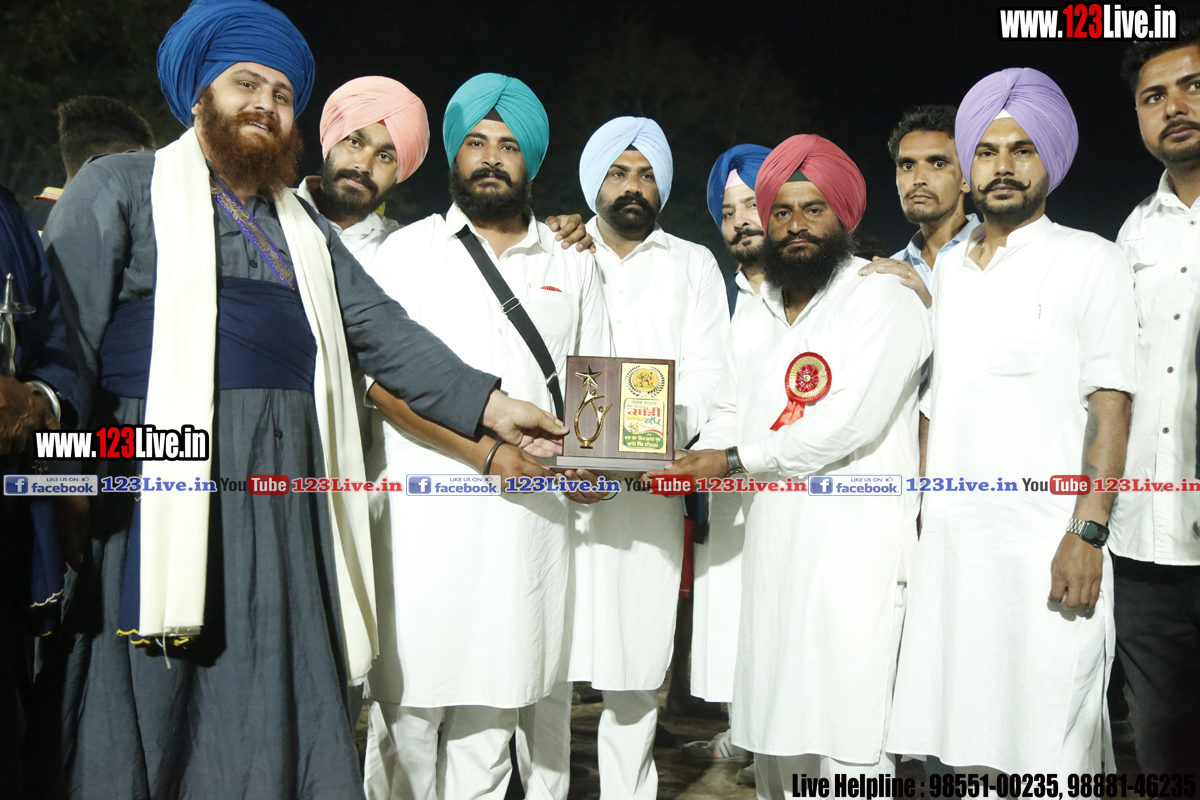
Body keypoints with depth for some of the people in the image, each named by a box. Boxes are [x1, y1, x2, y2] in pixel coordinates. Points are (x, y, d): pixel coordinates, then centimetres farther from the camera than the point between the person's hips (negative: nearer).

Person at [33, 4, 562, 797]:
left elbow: (380, 330, 12)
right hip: (160, 482, -4)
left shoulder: (304, 226, 22)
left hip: (285, 502, 5)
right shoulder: (120, 188, 7)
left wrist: (486, 403, 1)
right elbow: (64, 339, -2)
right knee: (146, 713, -1)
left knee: (284, 712, 4)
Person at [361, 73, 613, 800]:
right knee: (408, 707, 0)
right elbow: (386, 384, -3)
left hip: (529, 514, 2)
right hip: (427, 514, -2)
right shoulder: (409, 251, 7)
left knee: (493, 707, 7)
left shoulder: (572, 264, 15)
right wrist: (488, 452, -15)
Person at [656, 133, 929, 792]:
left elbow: (852, 420, -14)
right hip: (772, 537, 7)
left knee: (846, 738, -7)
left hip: (855, 539, -6)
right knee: (771, 732, 12)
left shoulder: (883, 300, -4)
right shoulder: (754, 317, 20)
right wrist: (688, 466, -4)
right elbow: (730, 415, 17)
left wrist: (737, 460, -11)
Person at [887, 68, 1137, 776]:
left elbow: (1110, 404, -7)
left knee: (1048, 754, -2)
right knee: (972, 747, 9)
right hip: (949, 539, 5)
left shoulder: (1090, 261, 0)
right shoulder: (949, 266, 16)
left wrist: (1088, 533, -16)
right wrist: (920, 508, 12)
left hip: (1045, 546, -5)